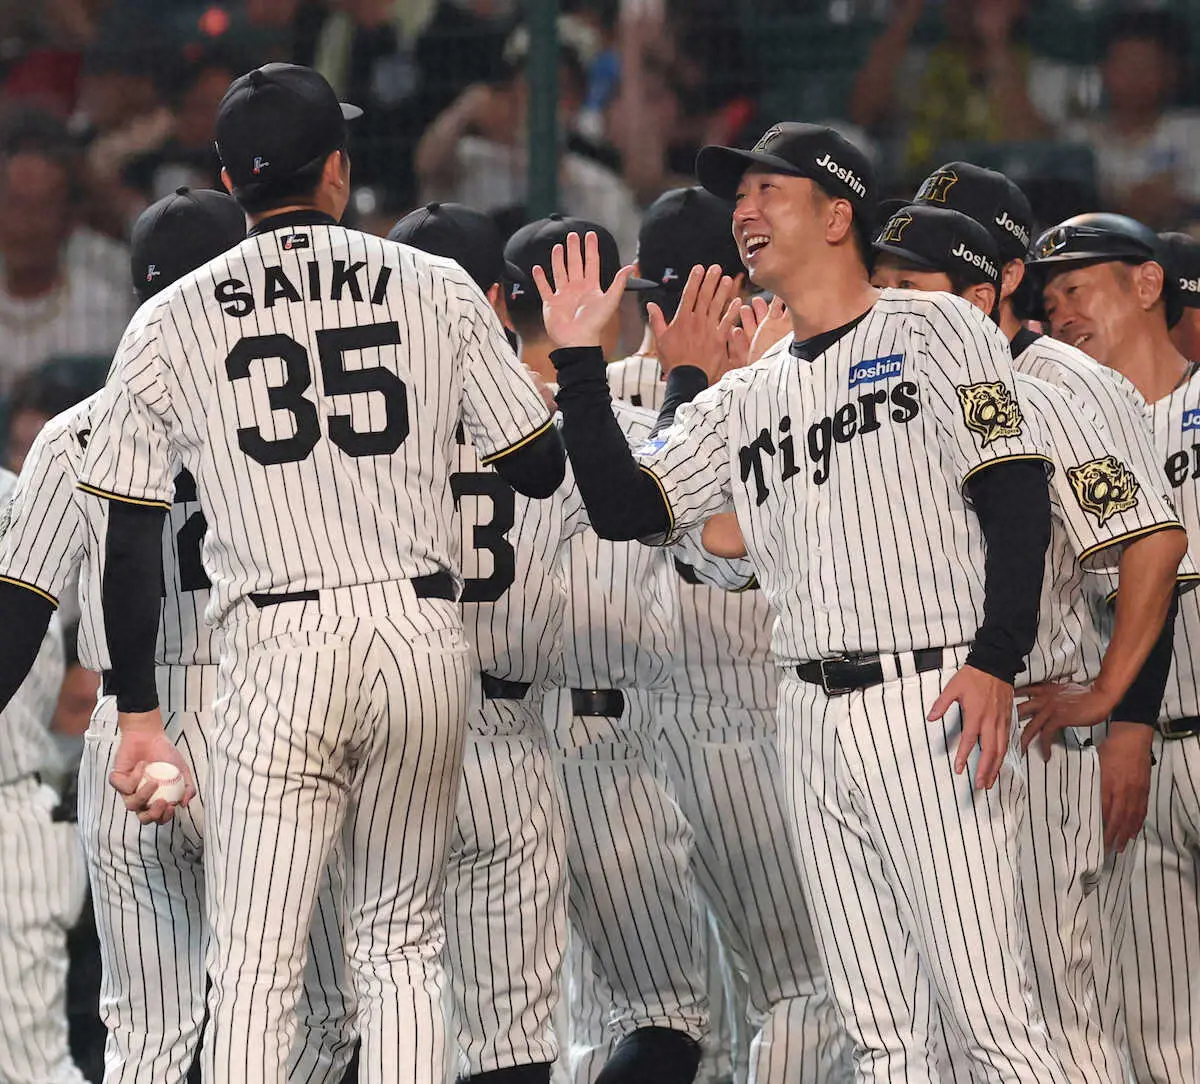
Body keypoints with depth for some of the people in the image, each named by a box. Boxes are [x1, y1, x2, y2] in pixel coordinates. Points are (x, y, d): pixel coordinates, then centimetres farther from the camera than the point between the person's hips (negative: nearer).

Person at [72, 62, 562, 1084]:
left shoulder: (170, 323, 6)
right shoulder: (438, 289, 8)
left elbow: (131, 539, 5)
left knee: (255, 969, -2)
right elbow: (540, 467, 11)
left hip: (279, 650, -2)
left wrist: (137, 717, 10)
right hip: (425, 635, 2)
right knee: (401, 944, 14)